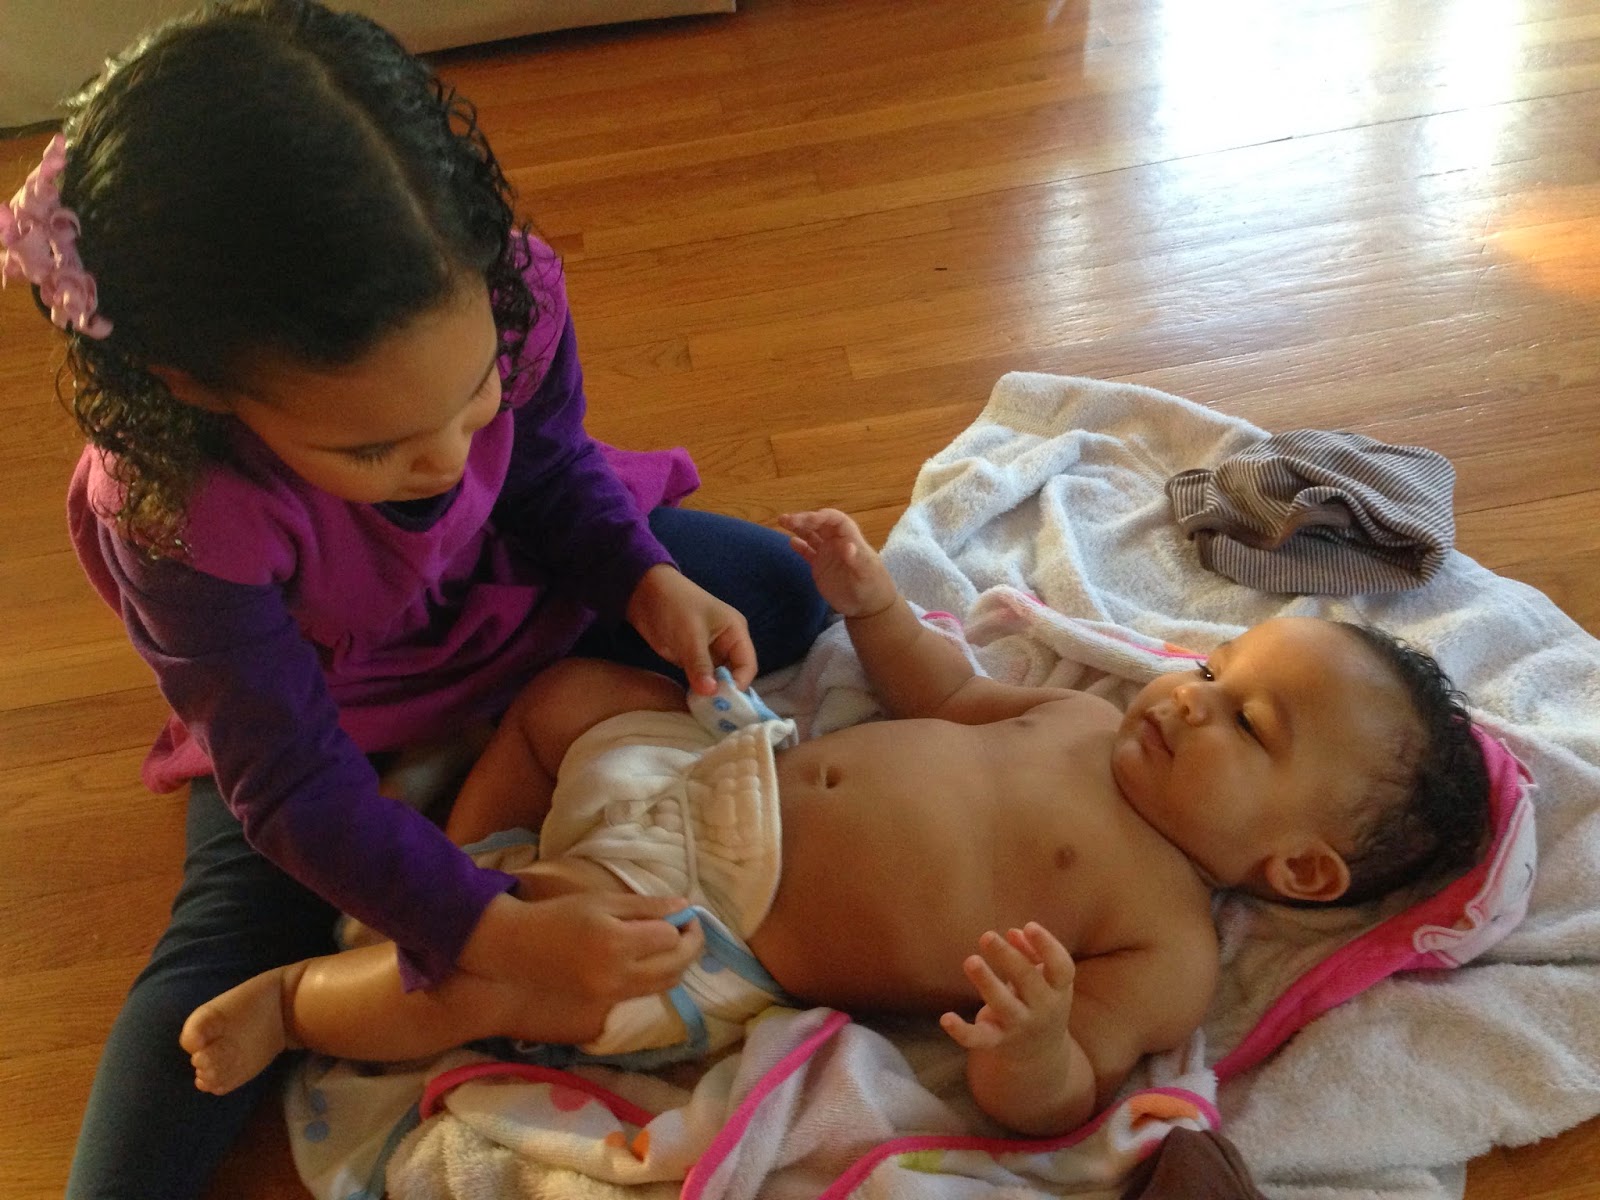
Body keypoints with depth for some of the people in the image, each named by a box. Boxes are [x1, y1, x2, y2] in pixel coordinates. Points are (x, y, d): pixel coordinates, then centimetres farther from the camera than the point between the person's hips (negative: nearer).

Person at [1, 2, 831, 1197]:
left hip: (508, 590, 4)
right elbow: (296, 787, -31)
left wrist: (646, 579, -26)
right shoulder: (175, 519, -40)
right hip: (315, 705, -4)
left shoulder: (504, 295, -32)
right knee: (228, 936, -18)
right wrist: (497, 935, -42)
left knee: (777, 599, -1)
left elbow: (552, 463, -8)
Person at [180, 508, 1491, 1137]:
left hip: (710, 938, -8)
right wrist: (872, 600, 10)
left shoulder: (1170, 947, -15)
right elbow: (947, 693, 21)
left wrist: (1037, 1042, -43)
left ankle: (289, 999, 8)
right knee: (565, 693, 14)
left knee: (484, 975, -20)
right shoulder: (1086, 718, 5)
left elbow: (1053, 1103, -21)